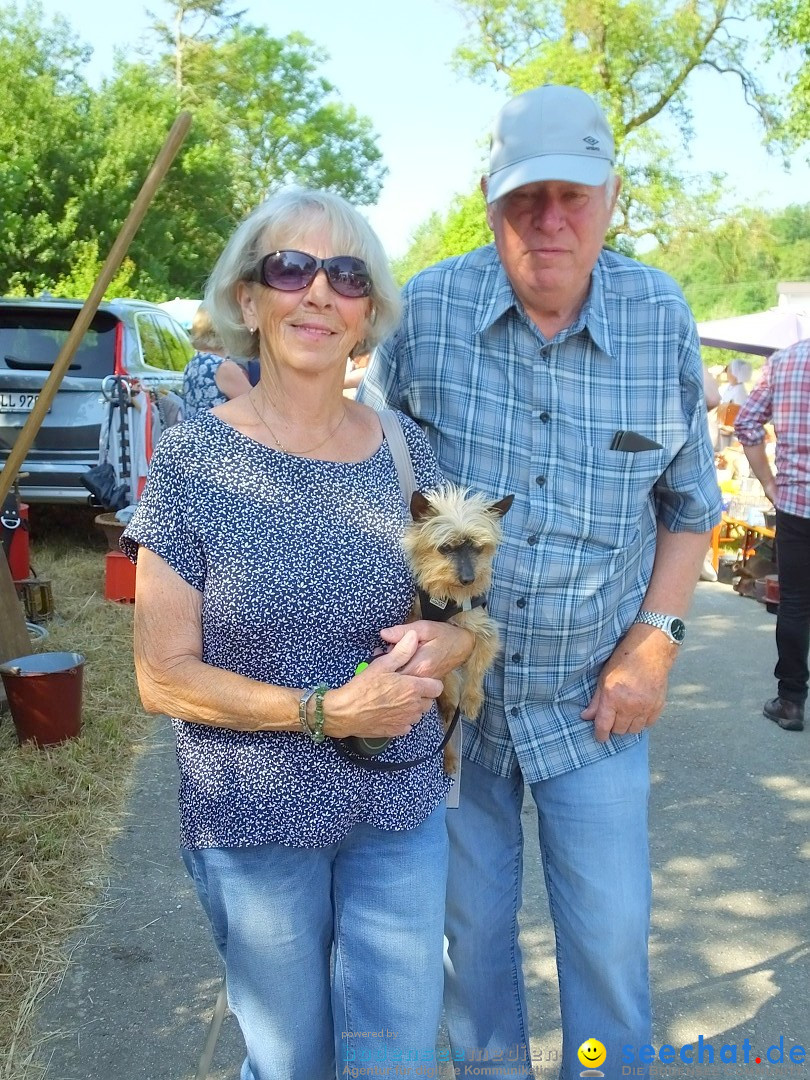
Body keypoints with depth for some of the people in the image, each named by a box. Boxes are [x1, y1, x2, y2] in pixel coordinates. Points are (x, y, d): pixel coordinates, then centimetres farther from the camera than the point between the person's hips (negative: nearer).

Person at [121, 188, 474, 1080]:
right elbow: (162, 677, -12)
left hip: (403, 807, 3)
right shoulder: (192, 461, -11)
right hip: (253, 823, -2)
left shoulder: (406, 446, -1)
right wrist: (325, 712, -22)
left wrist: (440, 644, -14)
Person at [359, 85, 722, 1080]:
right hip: (450, 687, 0)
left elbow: (688, 502, 5)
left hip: (594, 698, 0)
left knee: (610, 933, 9)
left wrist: (656, 637, -6)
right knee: (471, 923, 18)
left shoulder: (661, 319, -6)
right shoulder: (427, 309, -11)